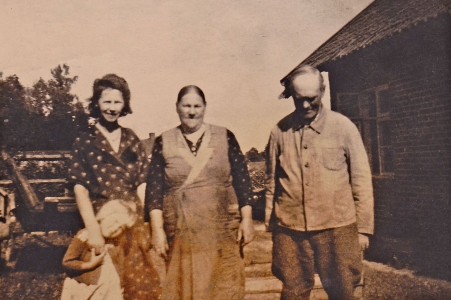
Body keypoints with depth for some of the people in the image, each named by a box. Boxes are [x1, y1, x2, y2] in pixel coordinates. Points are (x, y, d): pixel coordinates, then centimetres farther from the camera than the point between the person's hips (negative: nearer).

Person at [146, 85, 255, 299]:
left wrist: (246, 219, -2)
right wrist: (157, 230, -3)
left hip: (222, 230, 0)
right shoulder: (163, 143, 5)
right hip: (180, 233, 0)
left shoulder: (225, 137, 4)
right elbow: (154, 189, 2)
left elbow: (242, 181, 3)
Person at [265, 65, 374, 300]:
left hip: (337, 227, -1)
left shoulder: (343, 127, -1)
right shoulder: (280, 131, 2)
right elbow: (272, 181, 8)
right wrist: (271, 225, 10)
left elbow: (361, 179, 1)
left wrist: (363, 227, 1)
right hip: (290, 229, 1)